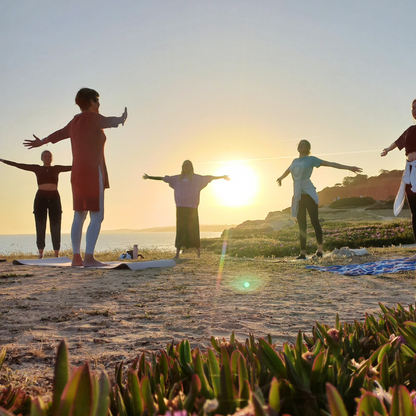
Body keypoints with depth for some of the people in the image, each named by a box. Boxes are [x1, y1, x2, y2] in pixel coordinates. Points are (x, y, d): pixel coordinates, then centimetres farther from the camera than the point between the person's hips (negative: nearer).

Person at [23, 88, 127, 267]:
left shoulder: (75, 121, 17)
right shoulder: (93, 118, -8)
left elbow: (59, 133, 30)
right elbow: (111, 121, 5)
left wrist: (41, 142, 46)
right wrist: (122, 118, 27)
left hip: (78, 174, 9)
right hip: (93, 173, -9)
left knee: (79, 216, 9)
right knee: (97, 217, -10)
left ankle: (76, 257, 10)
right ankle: (89, 257, -17)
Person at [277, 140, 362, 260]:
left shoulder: (311, 159, 3)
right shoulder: (295, 161, 20)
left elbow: (330, 164, -2)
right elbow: (287, 170, 42)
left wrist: (348, 168, -10)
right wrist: (281, 178, 62)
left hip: (308, 194, -5)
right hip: (298, 196, 5)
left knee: (314, 221, -7)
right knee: (301, 225, 4)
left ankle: (320, 250, -3)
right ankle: (303, 253, 5)